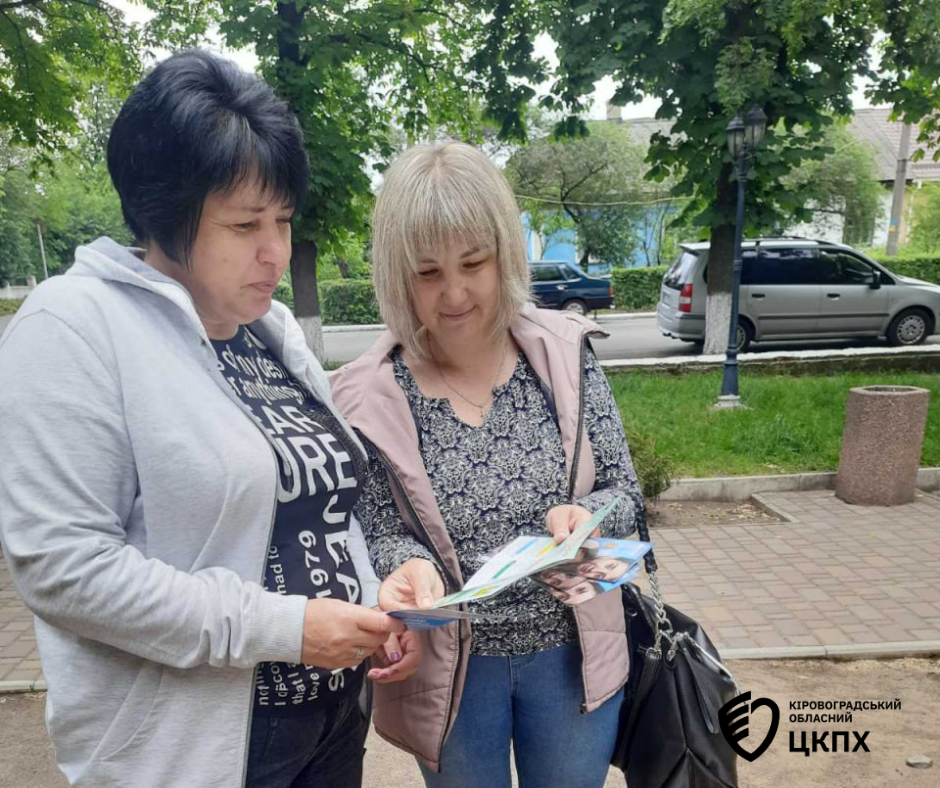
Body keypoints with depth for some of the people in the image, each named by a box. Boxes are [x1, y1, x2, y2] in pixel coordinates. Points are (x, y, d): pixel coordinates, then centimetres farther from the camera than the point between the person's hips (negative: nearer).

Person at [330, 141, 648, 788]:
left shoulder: (566, 353, -10)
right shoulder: (370, 396, -14)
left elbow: (625, 495, -5)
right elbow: (378, 533, -7)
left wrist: (583, 518, -27)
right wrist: (410, 564, -29)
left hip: (572, 653, 2)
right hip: (451, 667, -1)